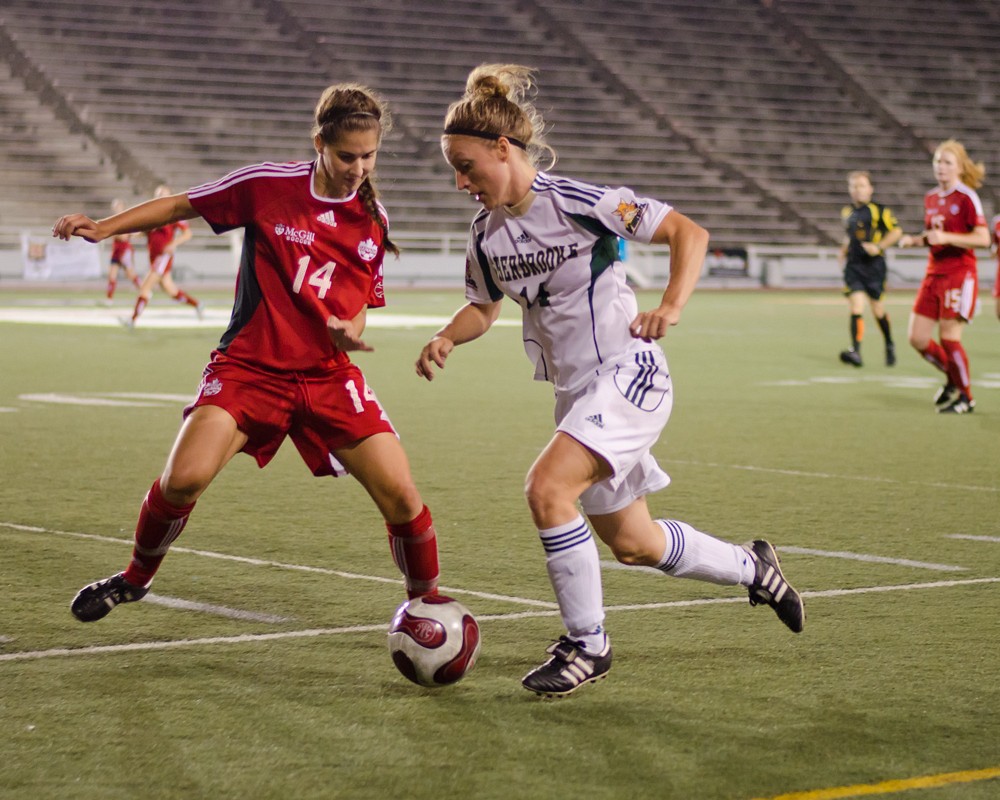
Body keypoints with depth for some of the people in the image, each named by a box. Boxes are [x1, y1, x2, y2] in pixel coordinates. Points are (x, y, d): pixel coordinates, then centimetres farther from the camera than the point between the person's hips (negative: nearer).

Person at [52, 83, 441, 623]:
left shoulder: (373, 219, 3)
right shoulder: (269, 185, -7)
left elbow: (359, 305, 12)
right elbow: (182, 206, 3)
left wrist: (347, 330, -11)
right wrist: (104, 228, -5)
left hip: (328, 375, 3)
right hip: (249, 367, -3)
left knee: (400, 495, -9)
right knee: (183, 478, -21)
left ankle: (426, 601, 17)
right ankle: (135, 579, 8)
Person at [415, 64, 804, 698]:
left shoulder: (578, 203, -17)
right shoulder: (487, 236, 3)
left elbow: (689, 233, -13)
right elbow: (483, 306, 20)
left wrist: (670, 308, -28)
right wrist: (447, 338, -2)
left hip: (628, 373, -8)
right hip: (576, 392, 8)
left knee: (547, 489, -26)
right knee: (631, 544, 14)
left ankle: (587, 645, -10)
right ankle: (754, 568, 40)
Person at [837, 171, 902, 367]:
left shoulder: (879, 210, -4)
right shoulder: (847, 212, 12)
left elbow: (896, 231, -4)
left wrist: (879, 246, -16)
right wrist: (844, 249, 12)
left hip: (873, 265, -3)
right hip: (853, 265, 3)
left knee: (877, 310, 6)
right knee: (855, 308, -12)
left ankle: (889, 346, 31)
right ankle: (855, 352, -19)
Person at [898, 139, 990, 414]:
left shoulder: (966, 197, -10)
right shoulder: (930, 198, 13)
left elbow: (983, 238, -16)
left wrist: (946, 237, -25)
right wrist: (915, 240, 4)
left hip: (959, 275, -7)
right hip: (934, 275, 7)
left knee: (949, 337, -7)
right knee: (917, 337, 2)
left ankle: (965, 397, 10)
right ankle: (953, 379, 25)